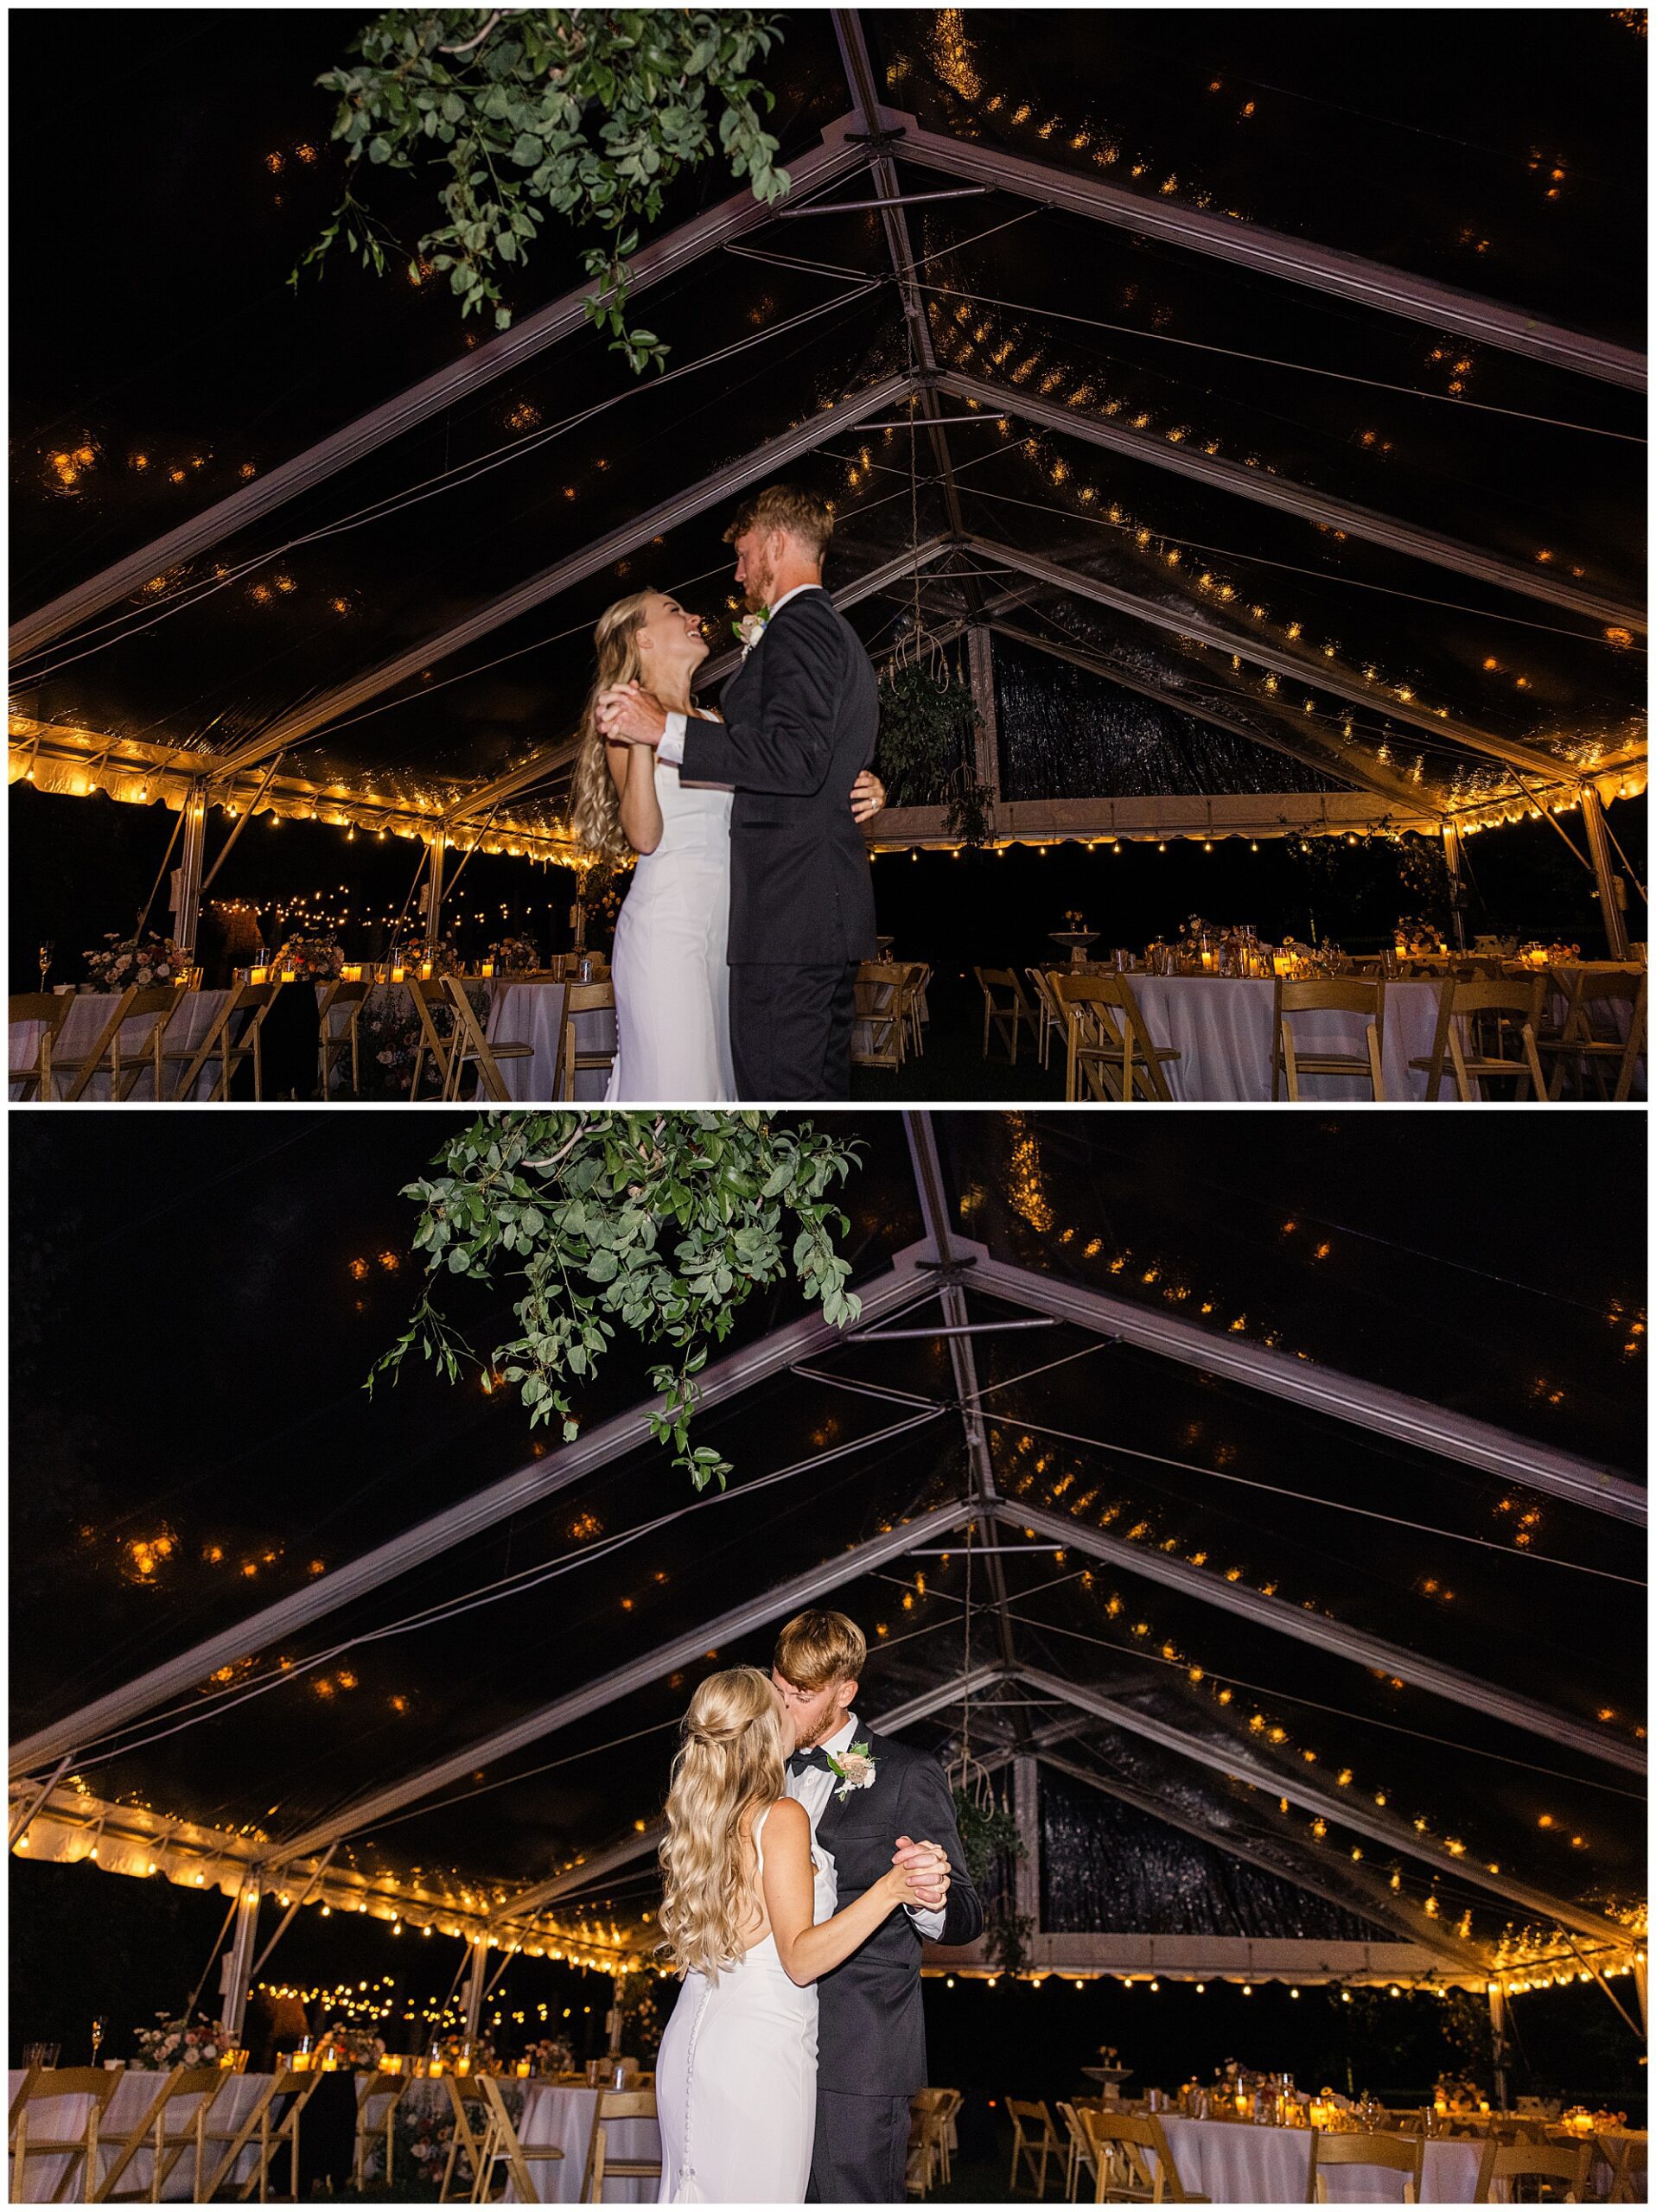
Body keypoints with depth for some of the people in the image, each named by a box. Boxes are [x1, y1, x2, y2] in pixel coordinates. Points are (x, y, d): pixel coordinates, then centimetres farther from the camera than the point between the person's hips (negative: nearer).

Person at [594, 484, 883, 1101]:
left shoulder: (798, 625, -8)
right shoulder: (841, 634, 24)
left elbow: (797, 758, -23)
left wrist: (667, 730, -22)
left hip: (788, 912, -11)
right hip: (833, 911, 11)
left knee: (777, 1091, -10)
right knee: (823, 1087, 13)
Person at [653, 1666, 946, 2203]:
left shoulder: (701, 1816, 6)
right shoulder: (782, 1817, -16)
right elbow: (800, 1960, -18)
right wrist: (891, 1888, -27)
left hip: (693, 2036, 8)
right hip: (757, 2046, -8)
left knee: (694, 2196, 16)